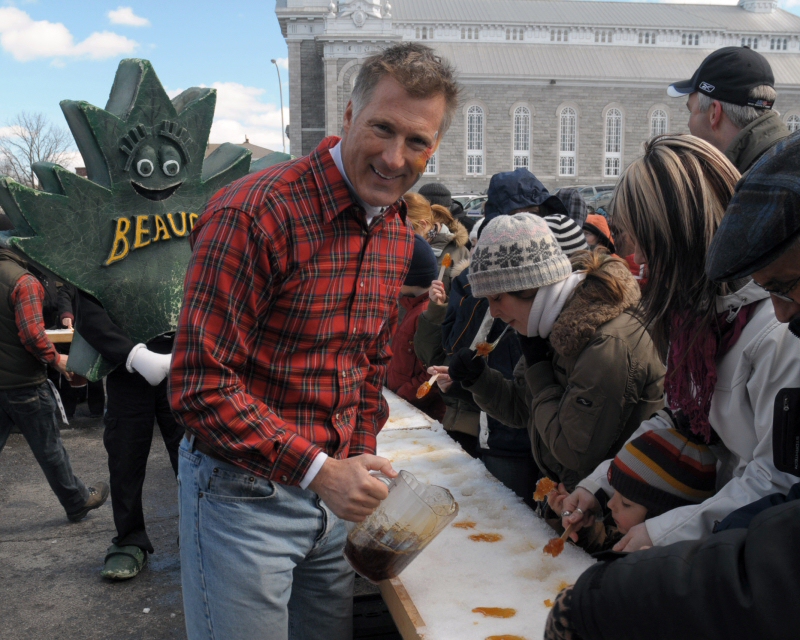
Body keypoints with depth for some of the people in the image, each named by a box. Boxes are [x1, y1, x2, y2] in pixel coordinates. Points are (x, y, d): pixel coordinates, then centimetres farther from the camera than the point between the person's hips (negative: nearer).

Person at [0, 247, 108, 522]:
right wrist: (56, 360, -9)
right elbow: (32, 334, -24)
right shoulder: (24, 281, -19)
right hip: (24, 383, -6)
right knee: (49, 449, 8)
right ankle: (78, 502, 26)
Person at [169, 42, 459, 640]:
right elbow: (201, 387, -21)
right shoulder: (256, 211, -21)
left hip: (332, 487, 7)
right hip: (244, 493, -6)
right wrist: (318, 472, -24)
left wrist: (359, 469, 9)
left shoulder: (400, 236, 4)